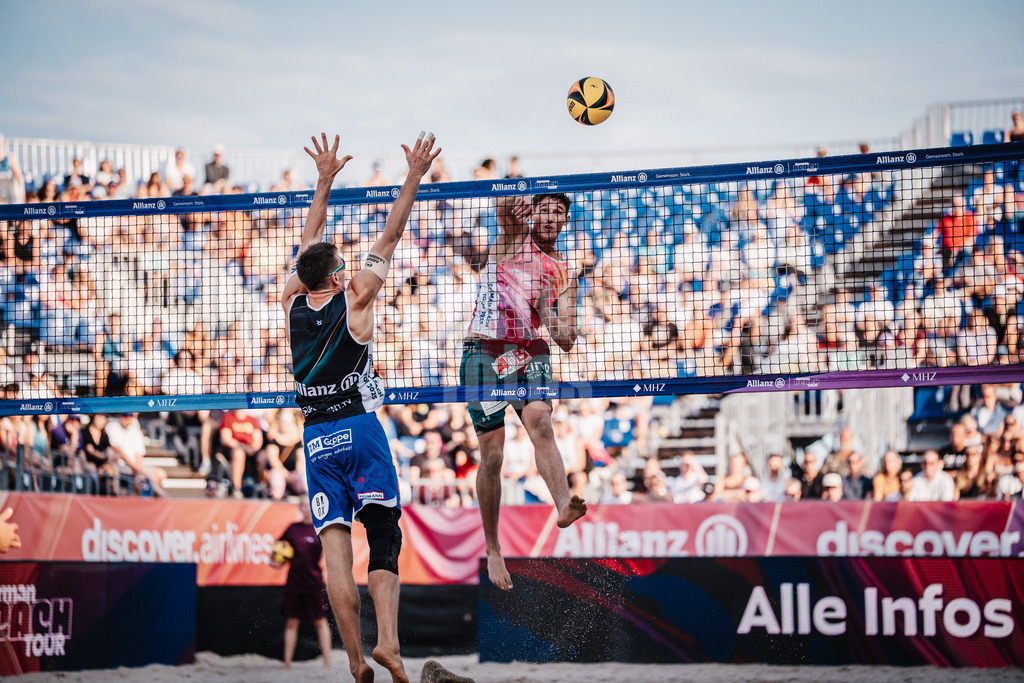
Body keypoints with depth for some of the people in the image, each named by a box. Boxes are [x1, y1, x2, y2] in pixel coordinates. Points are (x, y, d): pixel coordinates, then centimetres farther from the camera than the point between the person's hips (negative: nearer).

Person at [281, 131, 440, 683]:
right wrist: (414, 178, 7)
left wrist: (325, 181, 28)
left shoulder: (294, 302, 6)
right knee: (384, 537, 0)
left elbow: (310, 241, 21)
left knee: (335, 547, -5)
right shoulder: (353, 296, -4)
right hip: (359, 426, -3)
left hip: (315, 437, 3)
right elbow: (389, 238, 1)